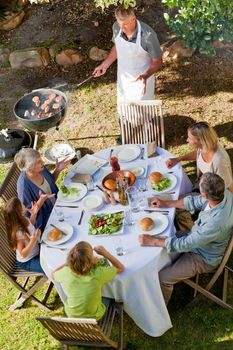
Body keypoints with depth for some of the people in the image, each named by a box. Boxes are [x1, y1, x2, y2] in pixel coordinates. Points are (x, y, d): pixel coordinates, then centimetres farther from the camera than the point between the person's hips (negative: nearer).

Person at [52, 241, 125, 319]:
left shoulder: (66, 273, -30)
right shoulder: (98, 273, -35)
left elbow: (53, 274, -4)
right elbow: (121, 268, -16)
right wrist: (104, 252, -15)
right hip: (94, 316, -2)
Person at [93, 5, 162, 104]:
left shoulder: (148, 35, -30)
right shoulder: (116, 27, -14)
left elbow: (157, 61, -19)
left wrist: (145, 76, -36)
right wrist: (104, 65, 1)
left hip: (141, 81, -5)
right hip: (123, 80, 5)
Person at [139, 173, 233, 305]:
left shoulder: (216, 223, -43)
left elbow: (185, 244, -31)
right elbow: (196, 201, -1)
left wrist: (152, 241, -22)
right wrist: (166, 204, 5)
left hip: (203, 258, -8)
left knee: (162, 279, -5)